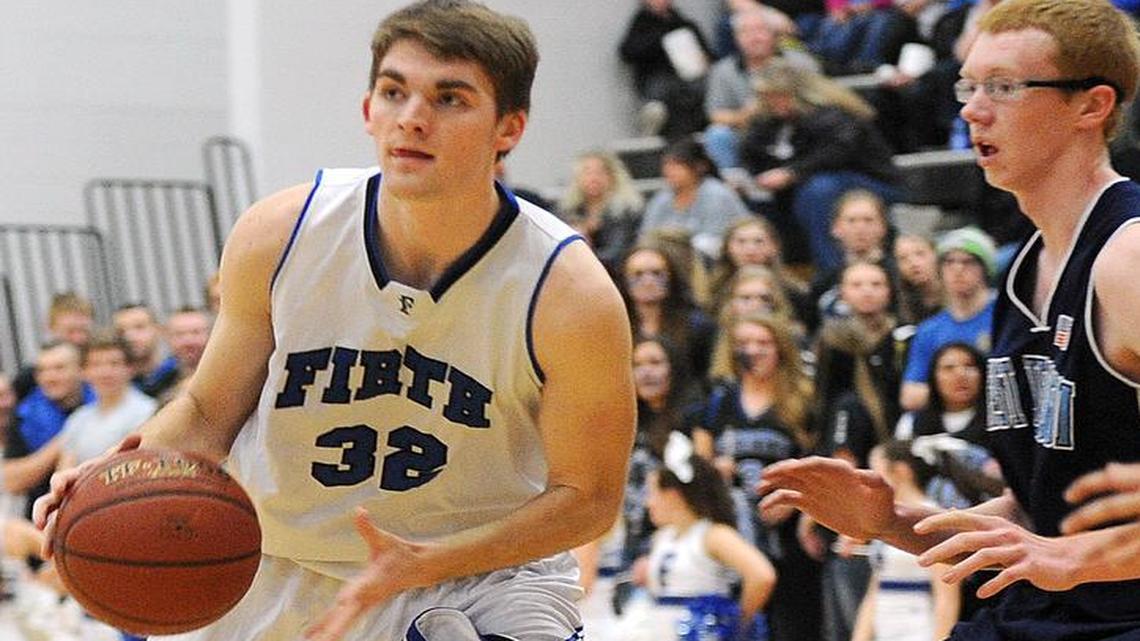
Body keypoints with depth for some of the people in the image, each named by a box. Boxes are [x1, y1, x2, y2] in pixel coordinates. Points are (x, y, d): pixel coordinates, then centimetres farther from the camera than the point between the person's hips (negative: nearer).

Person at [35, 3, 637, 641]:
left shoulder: (571, 295, -23)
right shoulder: (277, 236, -15)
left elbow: (587, 498, -12)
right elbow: (208, 415, 0)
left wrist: (421, 564, -25)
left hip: (482, 569, -2)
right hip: (271, 571, 2)